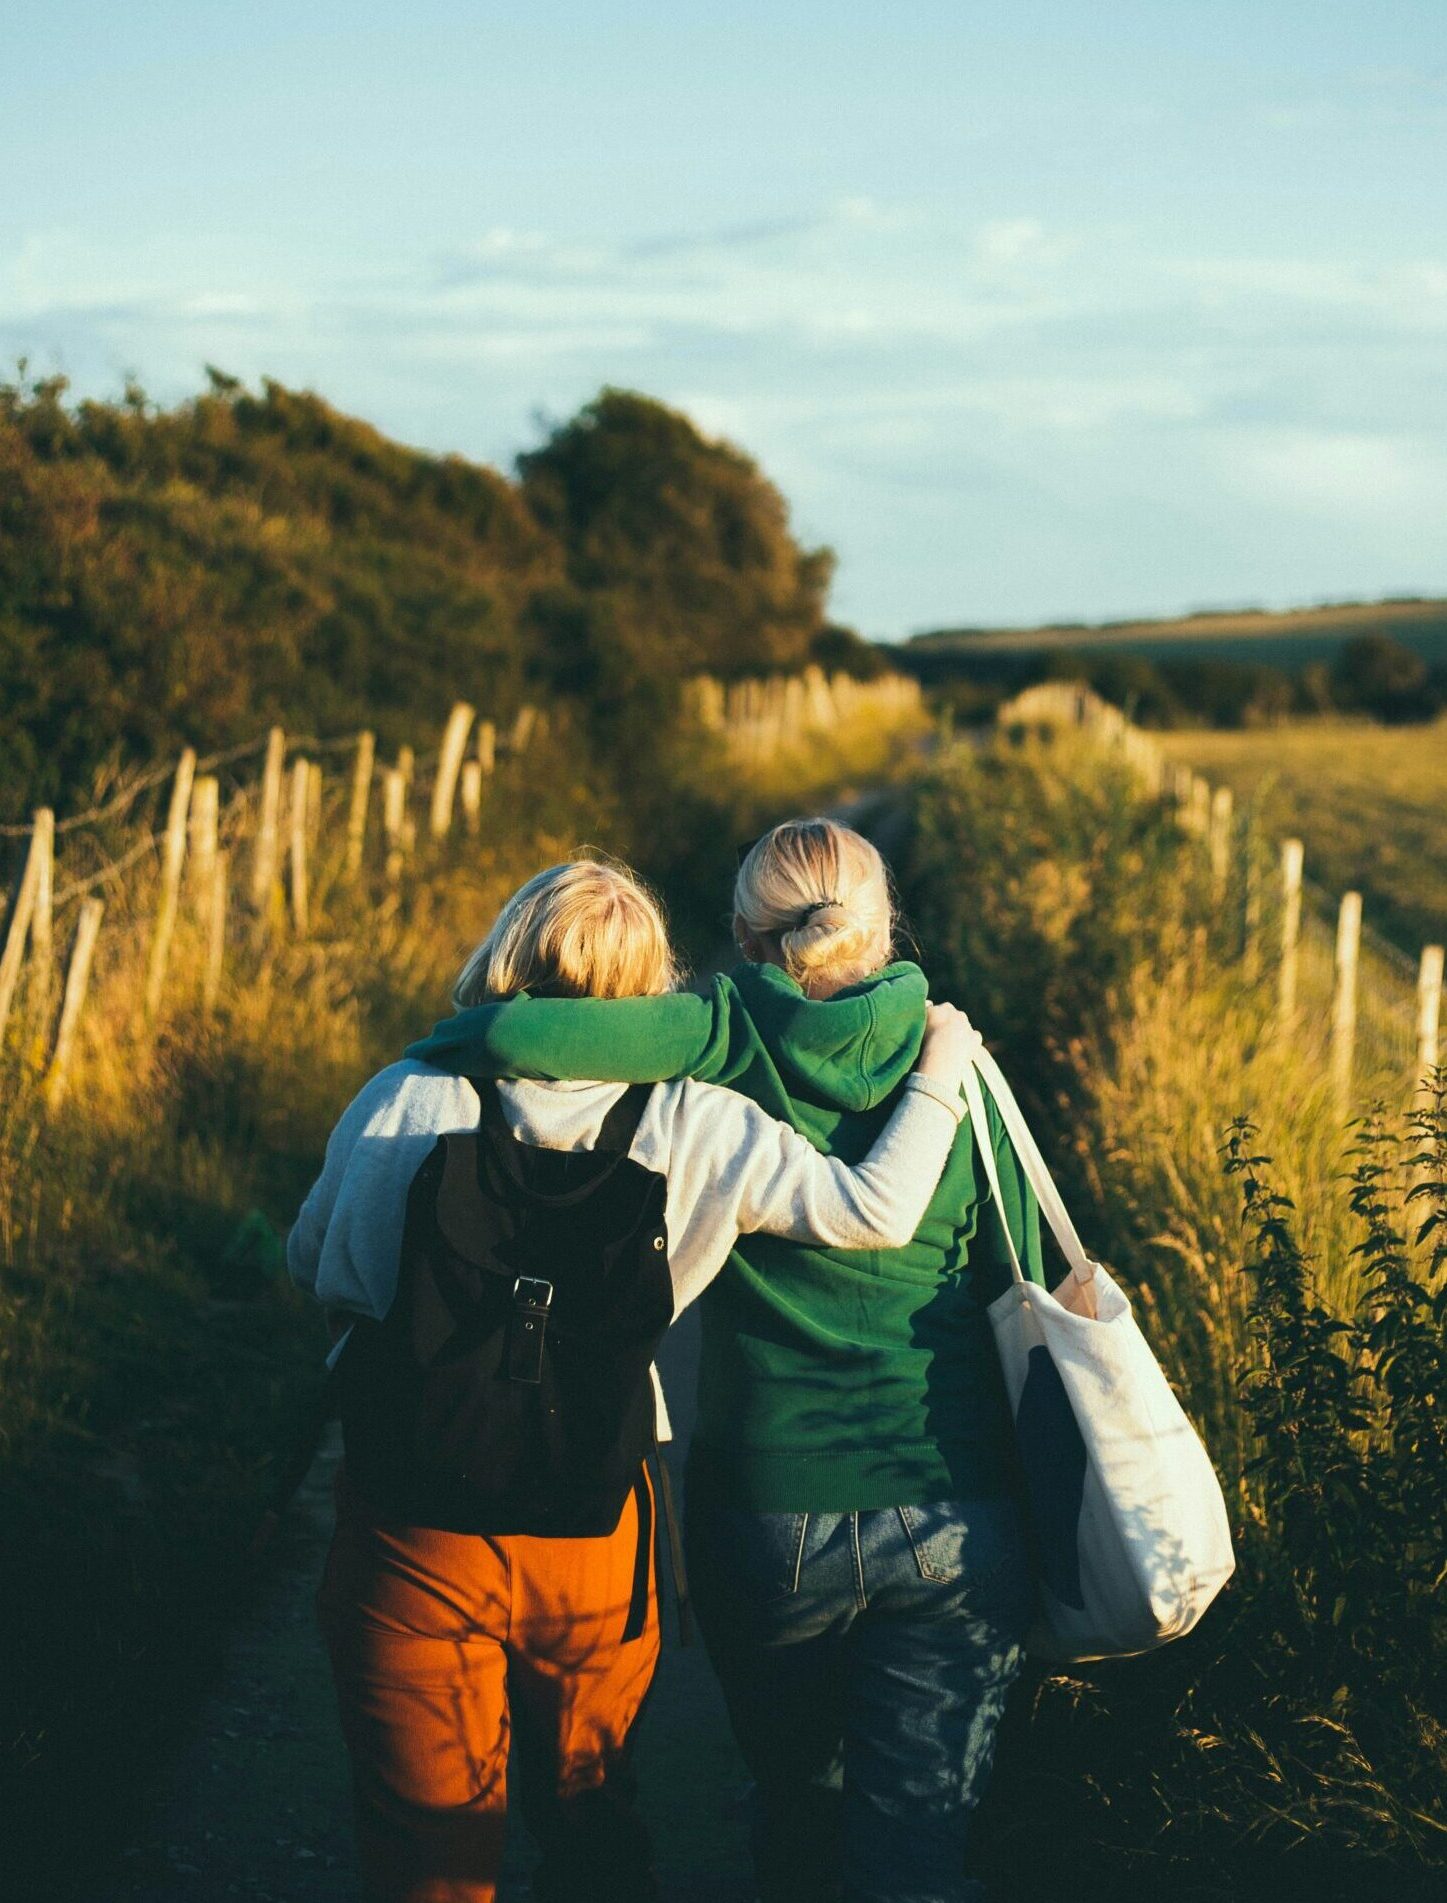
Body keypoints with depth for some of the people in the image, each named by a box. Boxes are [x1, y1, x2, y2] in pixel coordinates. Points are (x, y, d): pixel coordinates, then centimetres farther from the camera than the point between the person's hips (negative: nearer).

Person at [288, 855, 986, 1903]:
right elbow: (877, 1210, -12)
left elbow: (312, 1264, 5)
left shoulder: (401, 1105, -10)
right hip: (591, 1547, 1)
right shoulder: (690, 1129, -12)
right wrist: (940, 1071, 3)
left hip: (412, 1542, -1)